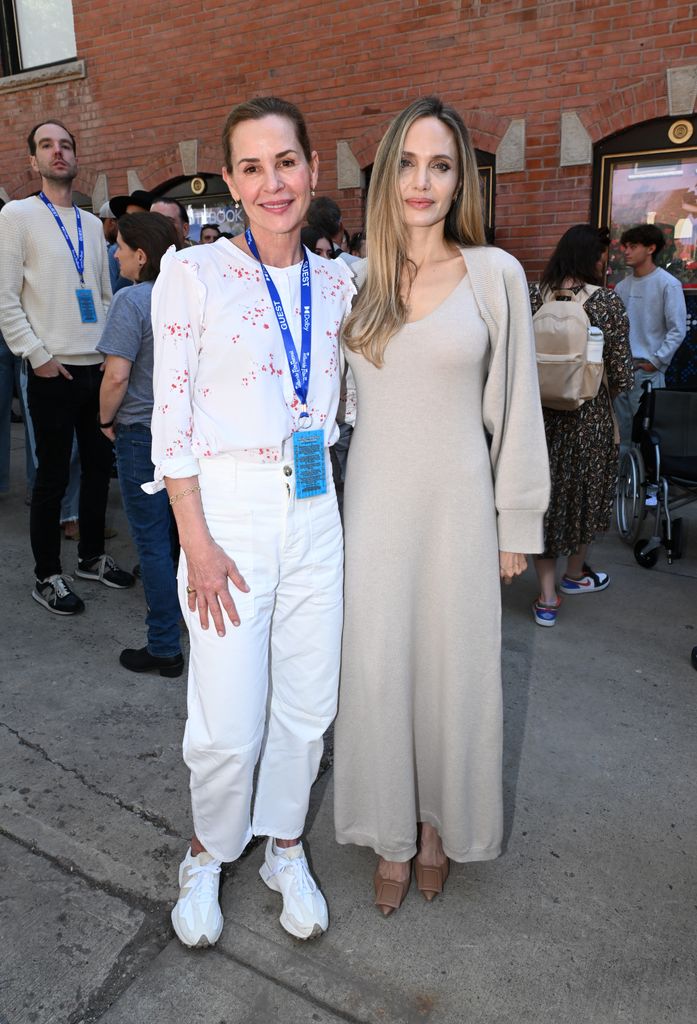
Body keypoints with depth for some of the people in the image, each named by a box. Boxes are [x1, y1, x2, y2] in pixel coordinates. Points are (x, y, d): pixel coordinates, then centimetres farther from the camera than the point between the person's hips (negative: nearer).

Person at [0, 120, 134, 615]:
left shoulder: (93, 224, 14)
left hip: (99, 367, 5)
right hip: (53, 371, -5)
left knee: (99, 464, 12)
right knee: (53, 474, 1)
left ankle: (92, 555, 29)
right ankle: (47, 576, 15)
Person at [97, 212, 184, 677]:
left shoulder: (133, 300, -16)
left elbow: (116, 377, -21)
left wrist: (107, 419, -4)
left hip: (144, 433, -7)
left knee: (152, 541, 2)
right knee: (181, 530, 21)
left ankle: (165, 648, 9)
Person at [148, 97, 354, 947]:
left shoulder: (335, 283, 9)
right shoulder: (194, 275, -5)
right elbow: (170, 420, -7)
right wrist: (197, 543, -12)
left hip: (314, 512, 5)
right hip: (229, 509, -4)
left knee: (308, 706, 13)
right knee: (229, 725, 0)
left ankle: (284, 849, 38)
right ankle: (208, 854, 32)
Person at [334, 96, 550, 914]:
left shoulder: (495, 275, -2)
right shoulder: (355, 279, 4)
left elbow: (514, 406, -1)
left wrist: (516, 524, -1)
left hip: (459, 505, -1)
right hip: (374, 505, 2)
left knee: (453, 665, 9)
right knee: (377, 669, 7)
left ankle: (439, 822, 35)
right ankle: (392, 833, 29)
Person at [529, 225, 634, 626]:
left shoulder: (534, 296, -2)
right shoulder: (609, 302, -10)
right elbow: (623, 374, -9)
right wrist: (608, 393, 12)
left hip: (539, 413, 2)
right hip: (589, 414, -2)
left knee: (544, 492, 10)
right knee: (585, 490, 19)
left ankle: (548, 596, 11)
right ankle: (575, 574, 39)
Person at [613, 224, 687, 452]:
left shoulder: (668, 284, -5)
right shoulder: (622, 286, 10)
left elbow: (677, 330, -7)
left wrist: (656, 361, -10)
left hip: (647, 371, -5)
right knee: (621, 431, 10)